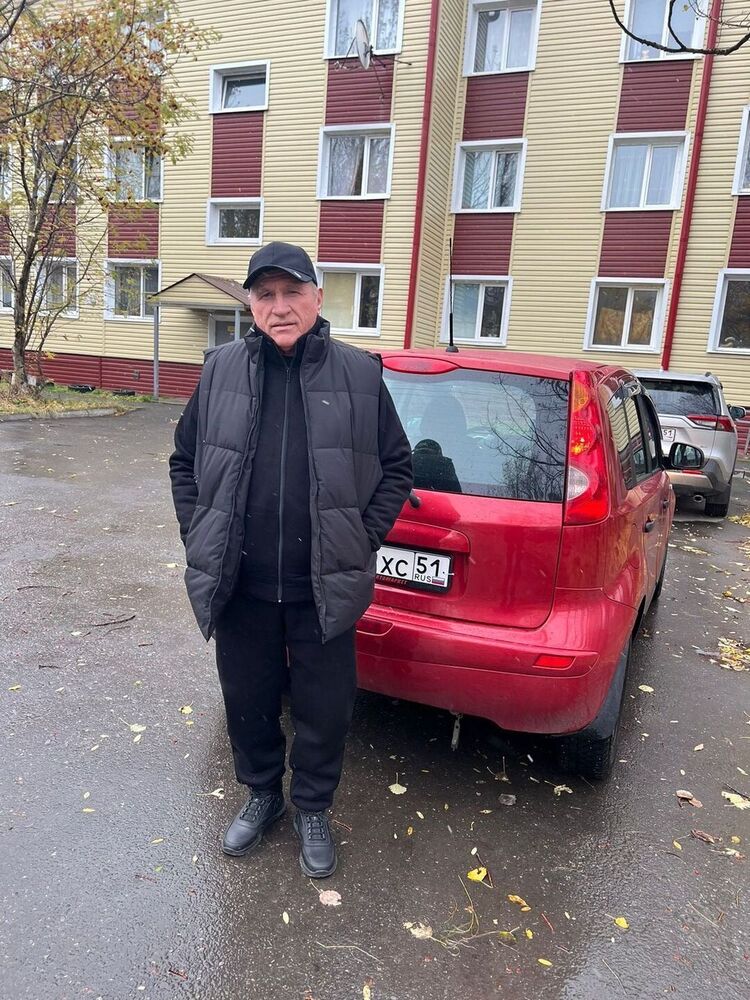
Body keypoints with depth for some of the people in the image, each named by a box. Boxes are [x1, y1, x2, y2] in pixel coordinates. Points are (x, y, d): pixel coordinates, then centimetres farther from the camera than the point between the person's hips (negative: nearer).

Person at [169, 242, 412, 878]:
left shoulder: (359, 374, -4)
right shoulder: (222, 370, 2)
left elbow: (396, 466, 3)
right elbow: (185, 460, 11)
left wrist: (363, 542, -4)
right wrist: (200, 536, 2)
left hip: (323, 588, -2)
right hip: (239, 586, 2)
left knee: (325, 708, 12)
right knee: (247, 701, 19)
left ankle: (313, 809, 39)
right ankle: (262, 794, 46)